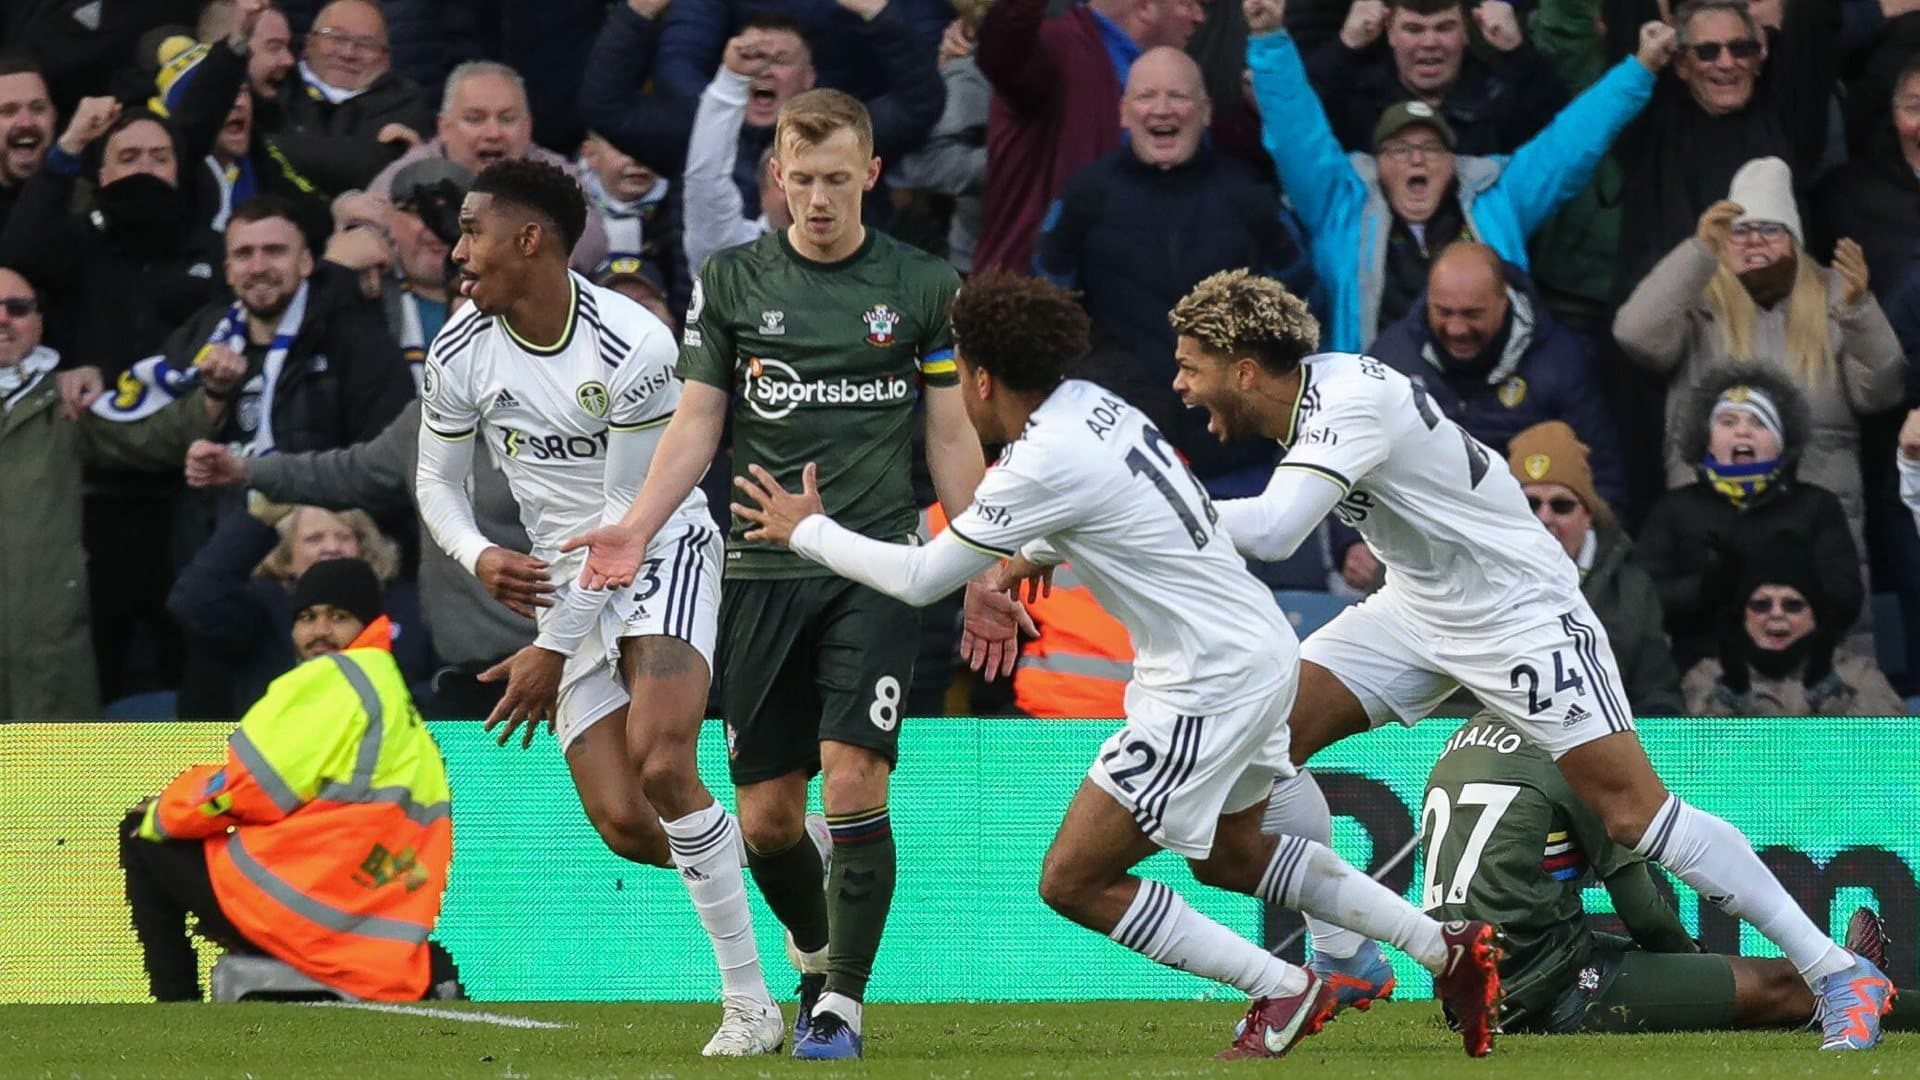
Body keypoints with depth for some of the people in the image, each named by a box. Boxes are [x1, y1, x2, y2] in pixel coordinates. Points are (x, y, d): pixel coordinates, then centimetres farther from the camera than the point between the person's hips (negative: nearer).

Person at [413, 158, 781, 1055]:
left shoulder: (632, 349, -21)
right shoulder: (460, 353, -5)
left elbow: (628, 517, -17)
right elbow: (436, 481, 9)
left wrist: (552, 652, -16)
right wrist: (479, 557, -14)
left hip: (663, 554, -5)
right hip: (562, 578, 5)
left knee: (660, 763, -27)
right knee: (624, 826, -10)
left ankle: (749, 1003, -19)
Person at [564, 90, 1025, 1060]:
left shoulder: (922, 285, 4)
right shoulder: (729, 282, 6)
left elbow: (952, 437, 8)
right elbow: (696, 424, 7)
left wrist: (982, 580, 4)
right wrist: (636, 529, -9)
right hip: (762, 571, 2)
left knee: (854, 782, -16)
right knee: (766, 816, 2)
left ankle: (840, 1005, -7)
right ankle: (818, 954, 29)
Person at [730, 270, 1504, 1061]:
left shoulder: (1044, 465, -22)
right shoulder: (1090, 404, 5)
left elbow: (919, 579, -15)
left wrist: (806, 530, -2)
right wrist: (1029, 558, 21)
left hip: (1210, 684, -10)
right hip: (1257, 647, 10)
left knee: (1074, 882, -3)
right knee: (1230, 854, 29)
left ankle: (1284, 993, 2)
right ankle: (1450, 950, 28)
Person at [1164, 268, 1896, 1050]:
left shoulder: (1350, 400, -27)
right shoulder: (1311, 393, 0)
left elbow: (1273, 531, -38)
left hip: (1519, 610, -9)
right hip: (1418, 610, 9)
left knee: (1631, 808, -13)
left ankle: (1839, 975, -7)